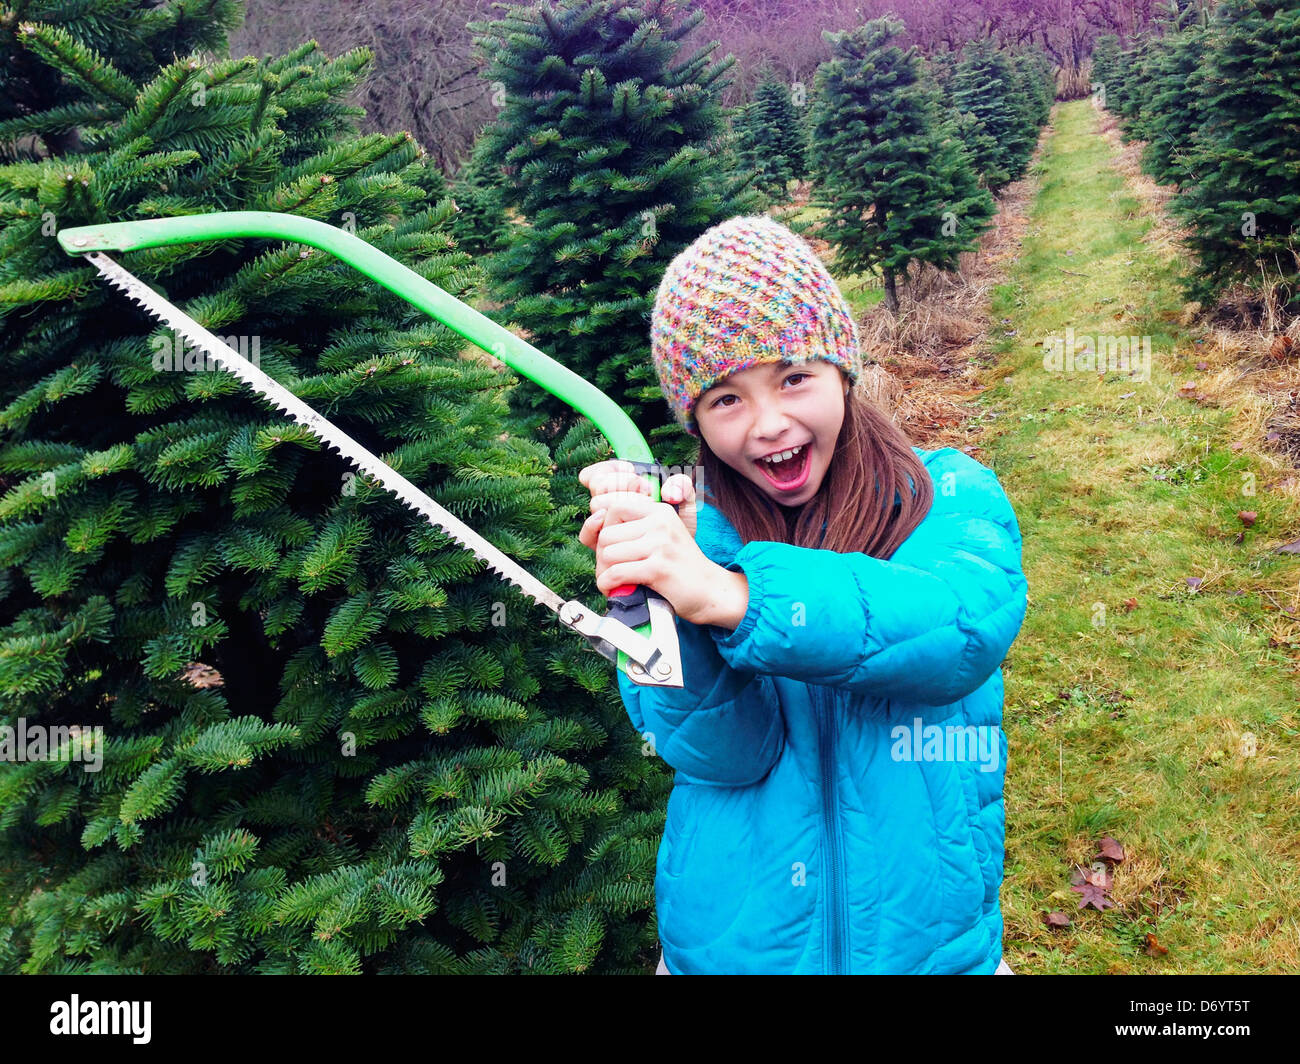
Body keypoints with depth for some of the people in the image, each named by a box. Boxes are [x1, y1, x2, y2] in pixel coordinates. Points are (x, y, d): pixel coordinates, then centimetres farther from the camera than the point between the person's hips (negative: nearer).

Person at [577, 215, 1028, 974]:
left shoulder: (950, 496, -8)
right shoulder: (690, 529, -8)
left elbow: (974, 622, -30)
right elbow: (719, 755, -17)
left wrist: (730, 594, -41)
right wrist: (665, 601, -35)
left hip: (933, 943, 0)